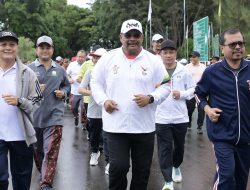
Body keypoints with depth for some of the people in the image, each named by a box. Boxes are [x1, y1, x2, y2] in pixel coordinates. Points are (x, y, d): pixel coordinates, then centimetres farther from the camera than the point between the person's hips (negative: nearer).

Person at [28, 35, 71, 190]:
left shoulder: (60, 70, 9)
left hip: (54, 117, 0)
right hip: (34, 116, 0)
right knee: (37, 149, 15)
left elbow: (67, 86, 22)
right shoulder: (29, 69, 0)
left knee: (51, 152, -7)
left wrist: (63, 93, 1)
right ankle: (43, 172, 38)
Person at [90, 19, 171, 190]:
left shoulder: (153, 60, 1)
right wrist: (103, 100, -8)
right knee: (118, 167, -6)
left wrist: (150, 98, -13)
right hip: (116, 125, -1)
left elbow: (165, 86, 5)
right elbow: (95, 82, 9)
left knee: (142, 169, 11)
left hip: (144, 126, 1)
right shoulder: (108, 58, 2)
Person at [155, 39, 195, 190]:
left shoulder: (184, 71, 0)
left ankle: (176, 166, 47)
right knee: (164, 149, -3)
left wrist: (182, 94, -13)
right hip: (162, 118, -2)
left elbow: (193, 89, 5)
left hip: (180, 117, 2)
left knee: (179, 146, 19)